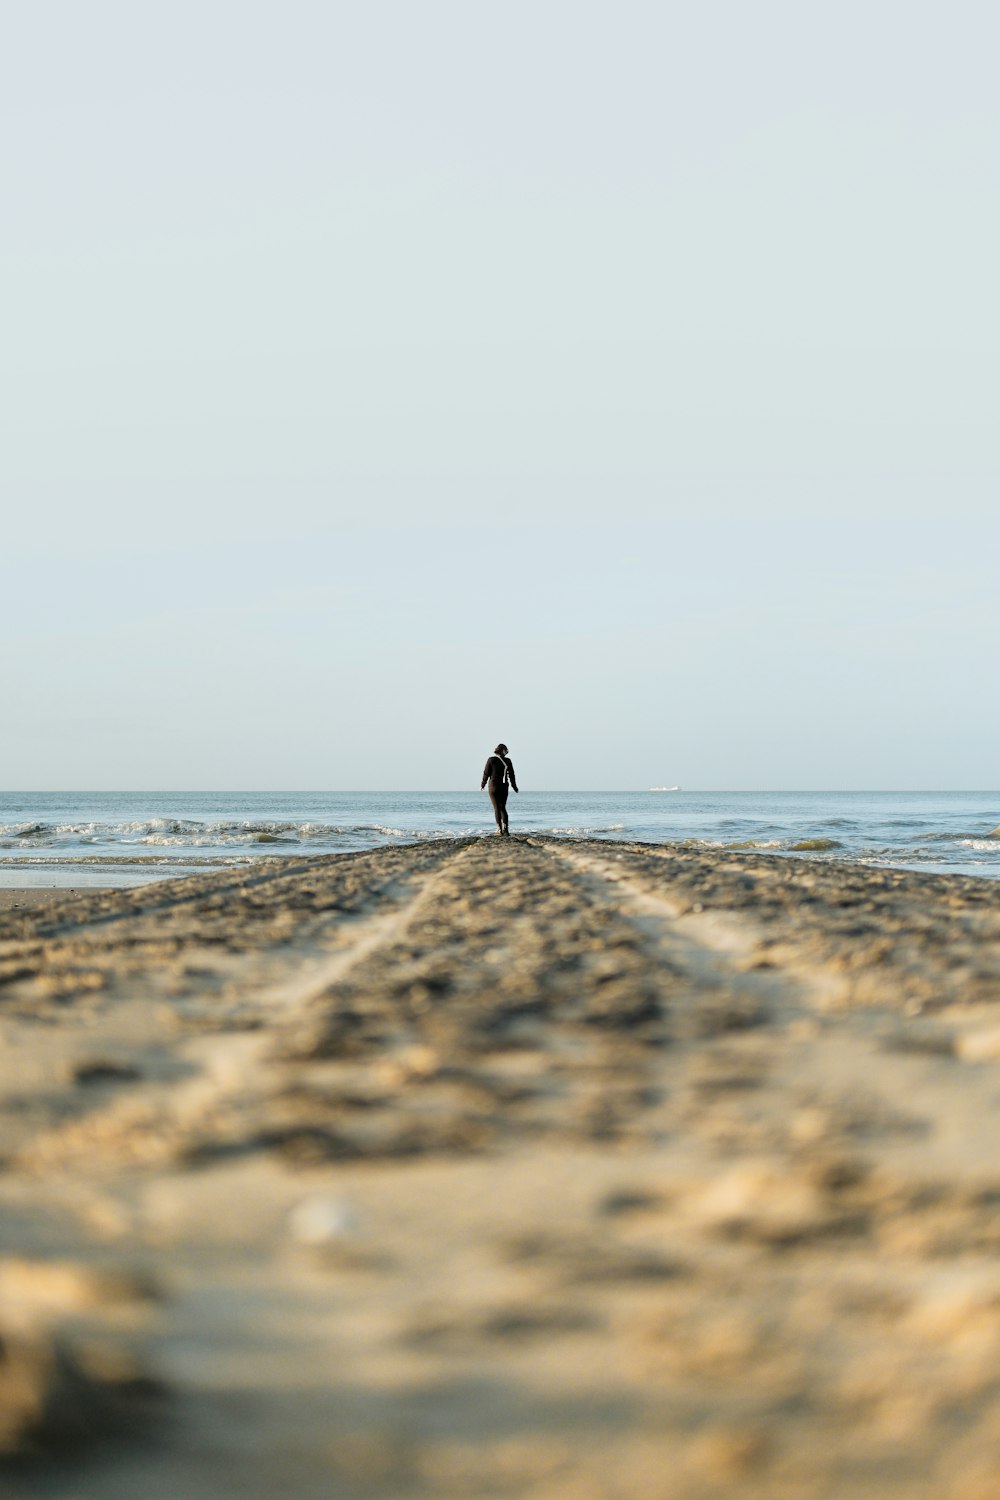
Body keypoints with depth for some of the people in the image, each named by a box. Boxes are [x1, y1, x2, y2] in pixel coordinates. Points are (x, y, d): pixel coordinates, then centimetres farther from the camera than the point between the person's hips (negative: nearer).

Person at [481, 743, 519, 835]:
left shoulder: (491, 760, -8)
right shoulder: (507, 761, -2)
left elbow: (486, 773, -5)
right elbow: (511, 774, 3)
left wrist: (482, 785, 9)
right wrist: (514, 786, 15)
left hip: (494, 786, -3)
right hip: (504, 786, 3)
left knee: (496, 807, 2)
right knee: (503, 807, 11)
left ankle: (499, 828, -4)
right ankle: (505, 826, -5)